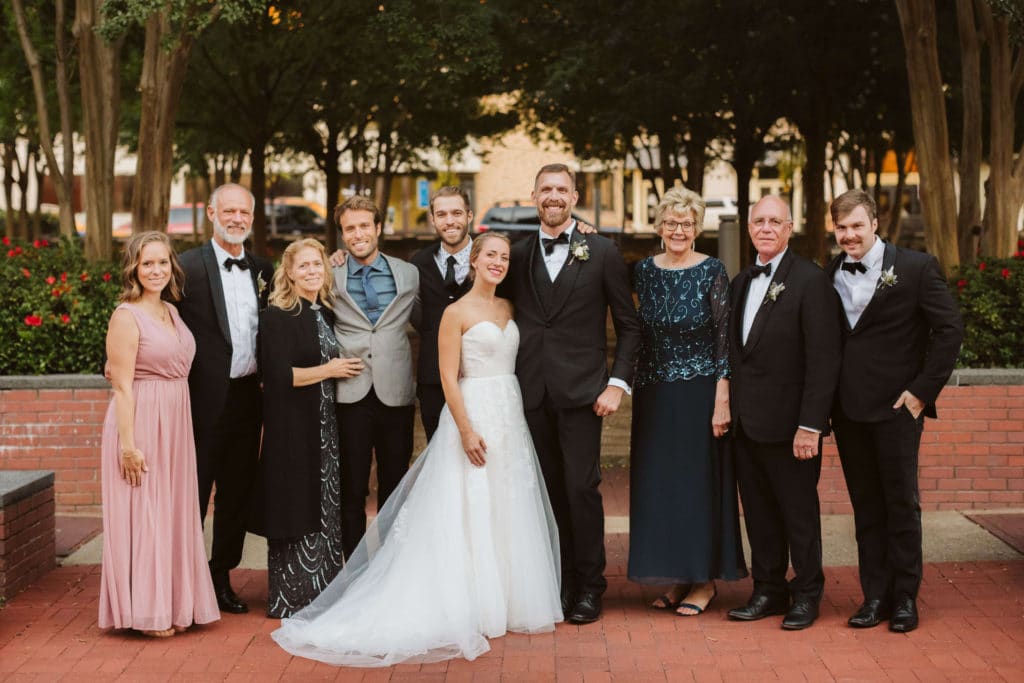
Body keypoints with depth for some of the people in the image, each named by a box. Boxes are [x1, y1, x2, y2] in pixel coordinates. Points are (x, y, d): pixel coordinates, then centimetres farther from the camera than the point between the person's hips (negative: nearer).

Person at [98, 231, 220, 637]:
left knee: (174, 512, 12)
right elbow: (122, 385, -15)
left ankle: (173, 605, 23)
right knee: (142, 513, -1)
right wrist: (128, 444, -19)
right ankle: (145, 612, 9)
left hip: (175, 424, 8)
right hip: (140, 423, -8)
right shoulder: (127, 316, -11)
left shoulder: (172, 311, 12)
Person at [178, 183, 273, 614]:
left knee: (237, 495, 12)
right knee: (194, 494, 4)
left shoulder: (262, 269, 10)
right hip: (205, 399, -5)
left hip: (247, 396, 5)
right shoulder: (189, 266, -7)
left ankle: (221, 577, 25)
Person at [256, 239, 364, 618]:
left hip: (327, 427, 7)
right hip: (293, 428, -7)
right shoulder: (276, 317, -9)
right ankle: (291, 598, 7)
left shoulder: (329, 313, 12)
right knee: (297, 510, -3)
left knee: (328, 510, 10)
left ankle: (324, 594, 19)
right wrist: (328, 370, -11)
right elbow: (277, 376, -18)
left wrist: (343, 369, 5)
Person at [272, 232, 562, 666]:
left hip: (510, 417, 6)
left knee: (508, 512, 10)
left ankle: (507, 600, 21)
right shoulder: (457, 313, -7)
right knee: (469, 514, -2)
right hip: (474, 414, -6)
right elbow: (449, 377, -12)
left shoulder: (508, 308, 12)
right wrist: (466, 429, -18)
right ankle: (469, 609, 6)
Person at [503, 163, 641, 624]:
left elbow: (628, 326, 3)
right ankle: (558, 582, 17)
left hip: (580, 391, -3)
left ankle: (589, 587, 9)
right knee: (549, 491, 7)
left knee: (582, 489, -4)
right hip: (533, 393, 3)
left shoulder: (602, 253, 3)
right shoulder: (518, 256, 11)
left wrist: (617, 383, -6)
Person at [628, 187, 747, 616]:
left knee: (700, 480, 1)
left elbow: (724, 339, -9)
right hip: (653, 394, 5)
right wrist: (636, 390, 6)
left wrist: (722, 400, -14)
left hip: (699, 392, -5)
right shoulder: (645, 271, 6)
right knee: (659, 481, 7)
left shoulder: (711, 271, -7)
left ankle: (705, 580, 12)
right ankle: (678, 577, 19)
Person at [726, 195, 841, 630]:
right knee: (758, 512, 13)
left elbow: (824, 360, -14)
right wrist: (730, 408, 8)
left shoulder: (810, 281, -10)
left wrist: (810, 425, -18)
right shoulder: (741, 282, 13)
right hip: (746, 422, 7)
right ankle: (768, 591, 25)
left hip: (788, 422, -7)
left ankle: (806, 594, 19)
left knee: (799, 511, 5)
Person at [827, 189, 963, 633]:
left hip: (896, 408, -4)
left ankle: (905, 597, 16)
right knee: (866, 507, 10)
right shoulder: (830, 274, 6)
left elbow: (950, 329, -7)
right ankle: (875, 596, 19)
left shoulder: (916, 268, -6)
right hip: (848, 410, 4)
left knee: (902, 504, 5)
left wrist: (923, 390, -11)